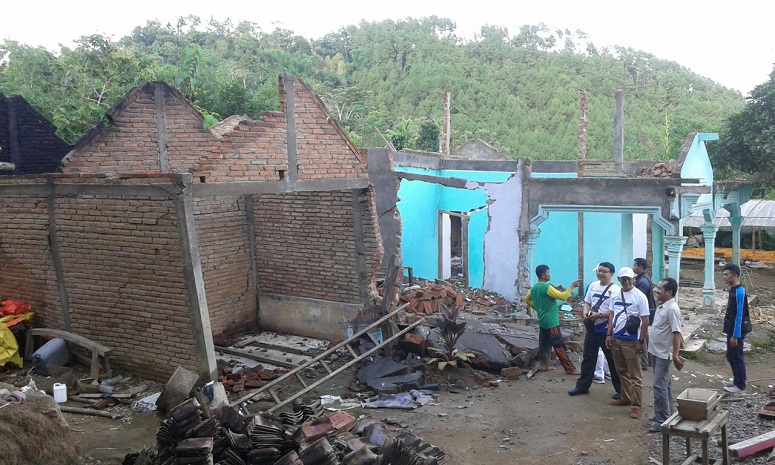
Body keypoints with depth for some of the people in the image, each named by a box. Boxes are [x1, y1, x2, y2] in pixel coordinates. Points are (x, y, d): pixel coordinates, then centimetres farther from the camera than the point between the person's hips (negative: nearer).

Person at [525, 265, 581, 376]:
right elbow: (562, 296, -22)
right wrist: (572, 286, -13)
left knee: (544, 344, 14)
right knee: (559, 346, -5)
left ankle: (543, 364, 17)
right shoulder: (547, 287, -19)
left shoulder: (534, 288, 7)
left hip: (542, 321, 9)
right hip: (551, 322, -9)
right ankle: (570, 368, -1)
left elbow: (527, 300, 21)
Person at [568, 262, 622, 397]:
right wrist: (586, 313, -8)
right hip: (592, 329, 6)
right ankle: (582, 386, 23)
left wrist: (599, 315, -25)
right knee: (588, 358, 13)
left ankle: (620, 389, 19)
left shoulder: (615, 290, -14)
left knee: (613, 361, 6)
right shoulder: (592, 286, 6)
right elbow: (587, 303, 12)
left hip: (607, 331, -6)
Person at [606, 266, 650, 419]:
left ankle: (636, 405, 2)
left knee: (635, 375, -1)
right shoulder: (615, 295, 7)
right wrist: (609, 334, 6)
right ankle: (626, 398, 29)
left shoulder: (640, 296, -11)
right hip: (616, 339, 6)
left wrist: (641, 341, -13)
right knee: (622, 372, 16)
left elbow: (645, 320, -10)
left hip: (631, 341, -6)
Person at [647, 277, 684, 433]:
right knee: (665, 385, 16)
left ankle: (662, 420, -4)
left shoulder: (672, 309, -20)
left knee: (659, 386, -9)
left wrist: (675, 356, -25)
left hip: (664, 354, -10)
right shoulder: (661, 307, 9)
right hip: (657, 352, 10)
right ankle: (666, 414, 25)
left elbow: (676, 333, -23)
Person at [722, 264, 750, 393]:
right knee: (730, 356, 18)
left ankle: (740, 386, 11)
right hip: (731, 330, 9)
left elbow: (739, 315, -22)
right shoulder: (733, 290, 9)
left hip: (736, 332, -9)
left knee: (737, 358, 1)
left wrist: (735, 335, -21)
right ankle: (736, 380, 31)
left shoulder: (740, 292, -21)